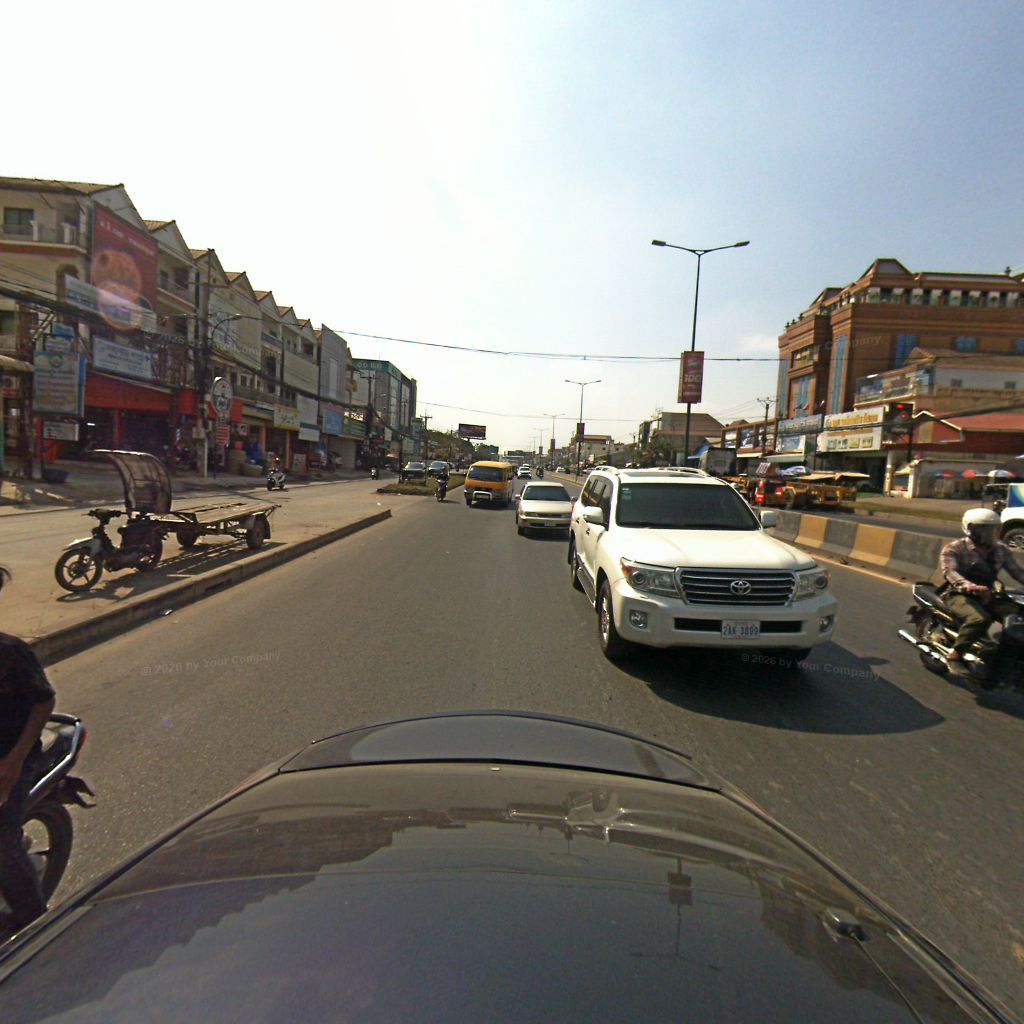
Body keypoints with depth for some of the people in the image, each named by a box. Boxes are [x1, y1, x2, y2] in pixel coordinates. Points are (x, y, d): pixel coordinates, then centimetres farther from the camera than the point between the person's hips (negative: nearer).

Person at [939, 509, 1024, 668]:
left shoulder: (1000, 549, 10)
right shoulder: (954, 548, -9)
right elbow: (950, 571, -24)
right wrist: (971, 587, -43)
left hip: (988, 595, 6)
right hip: (960, 595, -6)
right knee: (980, 618, -34)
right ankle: (955, 655, -21)